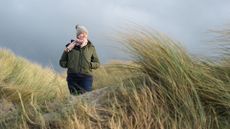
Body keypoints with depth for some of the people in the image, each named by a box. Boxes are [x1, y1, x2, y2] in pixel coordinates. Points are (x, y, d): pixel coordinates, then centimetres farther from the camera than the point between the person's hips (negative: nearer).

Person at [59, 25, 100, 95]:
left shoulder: (91, 48, 7)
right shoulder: (70, 46, 7)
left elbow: (97, 63, 11)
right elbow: (62, 62, 13)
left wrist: (89, 64, -7)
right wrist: (70, 64, -4)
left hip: (86, 77, -1)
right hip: (73, 78, 1)